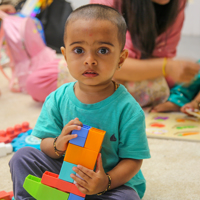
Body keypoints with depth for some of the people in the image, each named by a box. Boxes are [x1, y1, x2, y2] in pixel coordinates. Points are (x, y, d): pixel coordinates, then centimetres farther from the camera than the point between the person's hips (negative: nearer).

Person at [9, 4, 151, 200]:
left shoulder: (127, 109, -20)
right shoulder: (57, 99, -8)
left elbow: (133, 160, -15)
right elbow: (45, 145, -2)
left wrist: (106, 182, -33)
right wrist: (58, 144, -26)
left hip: (114, 179, -2)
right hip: (66, 170, 3)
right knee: (23, 157, -11)